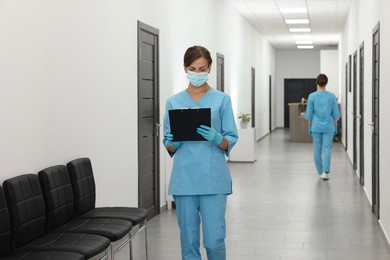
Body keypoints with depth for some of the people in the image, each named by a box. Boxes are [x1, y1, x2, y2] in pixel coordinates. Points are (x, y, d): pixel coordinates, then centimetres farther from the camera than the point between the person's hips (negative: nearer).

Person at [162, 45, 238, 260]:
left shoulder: (222, 100, 2)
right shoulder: (174, 102, 7)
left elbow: (231, 141, 1)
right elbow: (168, 144, 9)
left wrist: (216, 139, -20)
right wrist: (174, 143, -13)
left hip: (213, 179, -2)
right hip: (184, 179, 2)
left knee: (214, 239, -3)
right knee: (189, 240, 7)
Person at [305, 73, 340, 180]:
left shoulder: (312, 96, -5)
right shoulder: (332, 96, -4)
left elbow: (309, 114, -1)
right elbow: (336, 114, 1)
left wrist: (310, 127, 11)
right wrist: (335, 127, 13)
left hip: (316, 126, 0)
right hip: (328, 127, 0)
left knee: (317, 149, 10)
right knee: (327, 149, 1)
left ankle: (320, 172, 18)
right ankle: (325, 172, -13)